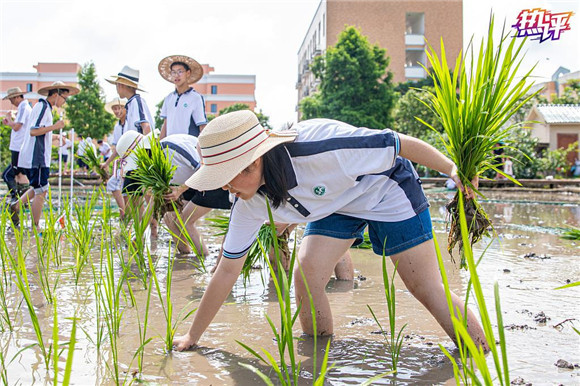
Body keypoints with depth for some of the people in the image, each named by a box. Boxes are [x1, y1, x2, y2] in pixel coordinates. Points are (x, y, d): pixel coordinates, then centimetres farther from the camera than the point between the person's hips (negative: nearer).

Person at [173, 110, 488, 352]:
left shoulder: (320, 146, -41)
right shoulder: (249, 203, -19)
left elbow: (402, 144, -29)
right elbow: (227, 271, -9)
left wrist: (453, 170, -19)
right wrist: (193, 336, -5)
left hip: (388, 192, -5)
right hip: (334, 205, 5)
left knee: (427, 289, -6)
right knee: (305, 276, -14)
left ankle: (483, 355, 14)